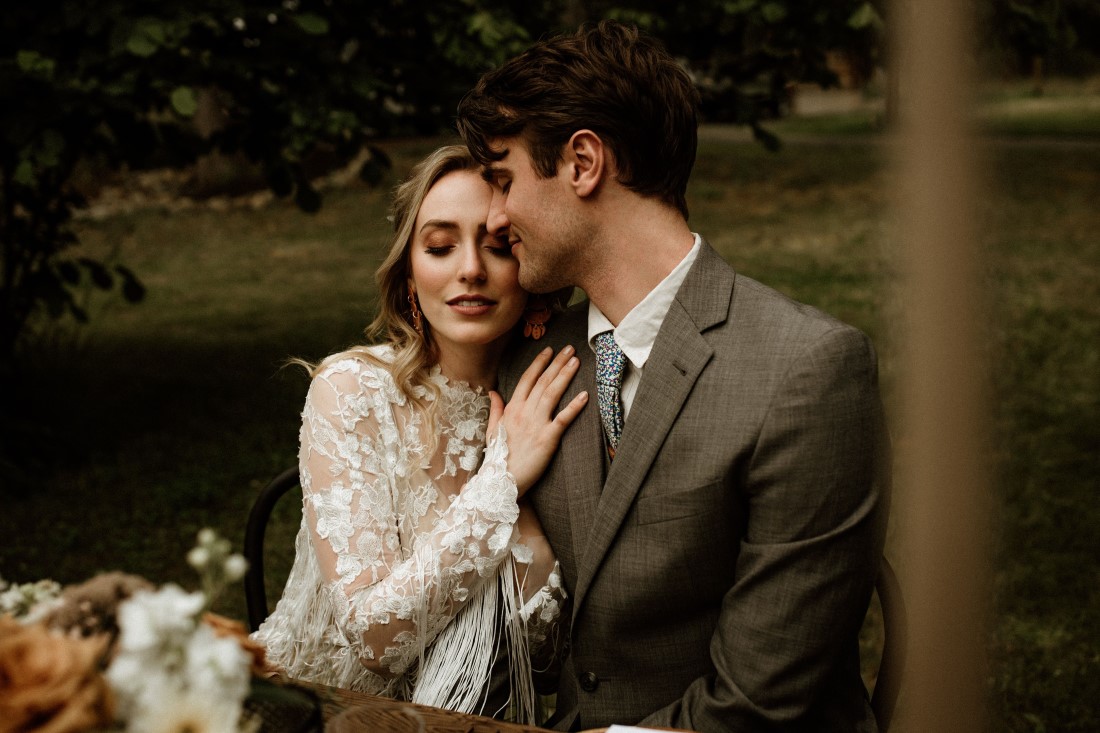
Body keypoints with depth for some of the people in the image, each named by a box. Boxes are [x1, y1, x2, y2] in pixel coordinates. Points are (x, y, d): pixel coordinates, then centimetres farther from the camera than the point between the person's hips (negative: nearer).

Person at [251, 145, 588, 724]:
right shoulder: (352, 389, -12)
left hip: (474, 718, 2)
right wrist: (504, 478, -19)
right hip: (321, 708, -2)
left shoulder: (550, 407, -3)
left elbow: (541, 639, -6)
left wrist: (527, 507, -19)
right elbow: (374, 636, -19)